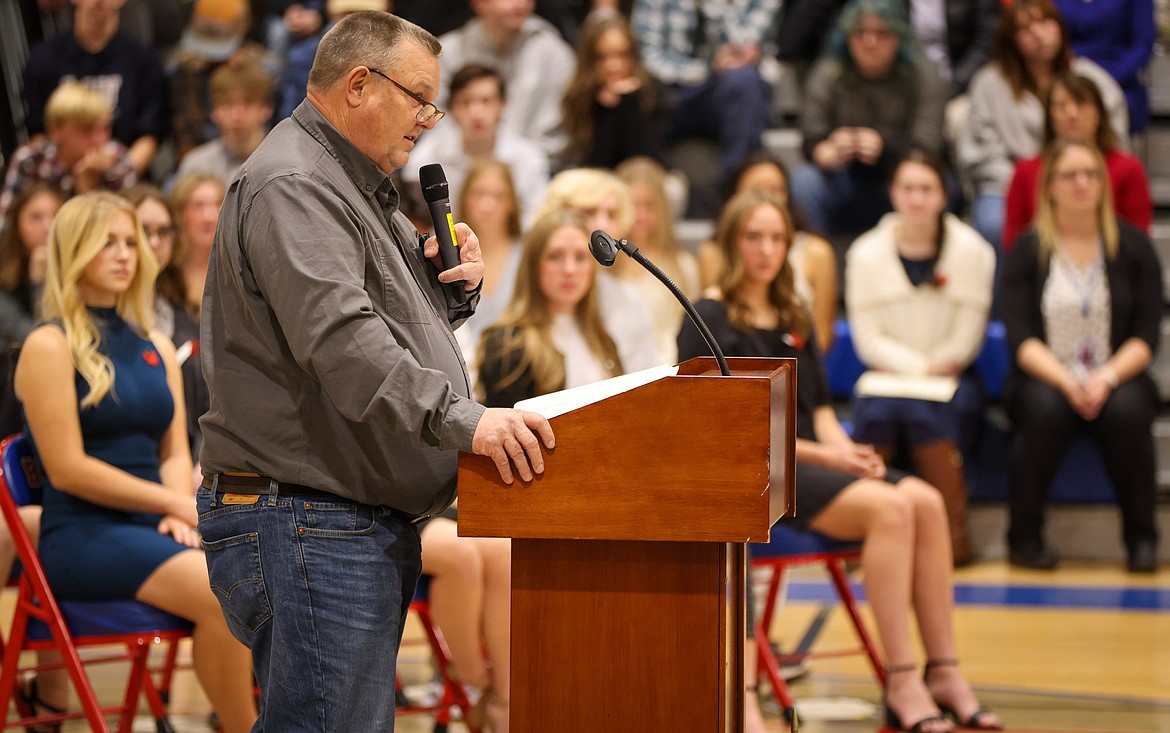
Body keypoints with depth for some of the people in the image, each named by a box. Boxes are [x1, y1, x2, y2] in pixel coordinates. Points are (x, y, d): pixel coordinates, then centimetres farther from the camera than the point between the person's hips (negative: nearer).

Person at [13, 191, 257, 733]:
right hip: (81, 533, -6)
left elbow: (175, 452, 15)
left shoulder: (154, 347, 17)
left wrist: (180, 512, -7)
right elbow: (67, 469, -10)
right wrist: (179, 506, -10)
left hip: (152, 528, 6)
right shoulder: (51, 346, -3)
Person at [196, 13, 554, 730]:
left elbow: (401, 323, 29)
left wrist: (455, 286, 6)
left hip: (373, 524, 11)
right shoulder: (292, 186, -14)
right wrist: (464, 419, -36)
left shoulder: (364, 188, 21)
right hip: (306, 527, -11)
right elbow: (340, 338, -29)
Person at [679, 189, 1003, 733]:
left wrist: (846, 449, -2)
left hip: (812, 461, 7)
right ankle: (900, 684, -30)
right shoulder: (709, 320, 0)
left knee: (925, 501, -20)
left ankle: (943, 673, -22)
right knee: (888, 507, -30)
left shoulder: (793, 321, 23)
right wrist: (816, 453, -14)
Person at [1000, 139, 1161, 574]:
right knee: (1045, 408, -34)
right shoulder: (1027, 251, 3)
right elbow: (1020, 337, -5)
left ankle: (1141, 538, -17)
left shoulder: (1134, 247, 5)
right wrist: (1066, 381, -22)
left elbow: (1147, 335, -1)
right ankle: (1025, 536, -20)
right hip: (1045, 377, -1)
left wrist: (1108, 378, -19)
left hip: (1118, 378, 1)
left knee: (1127, 411, -32)